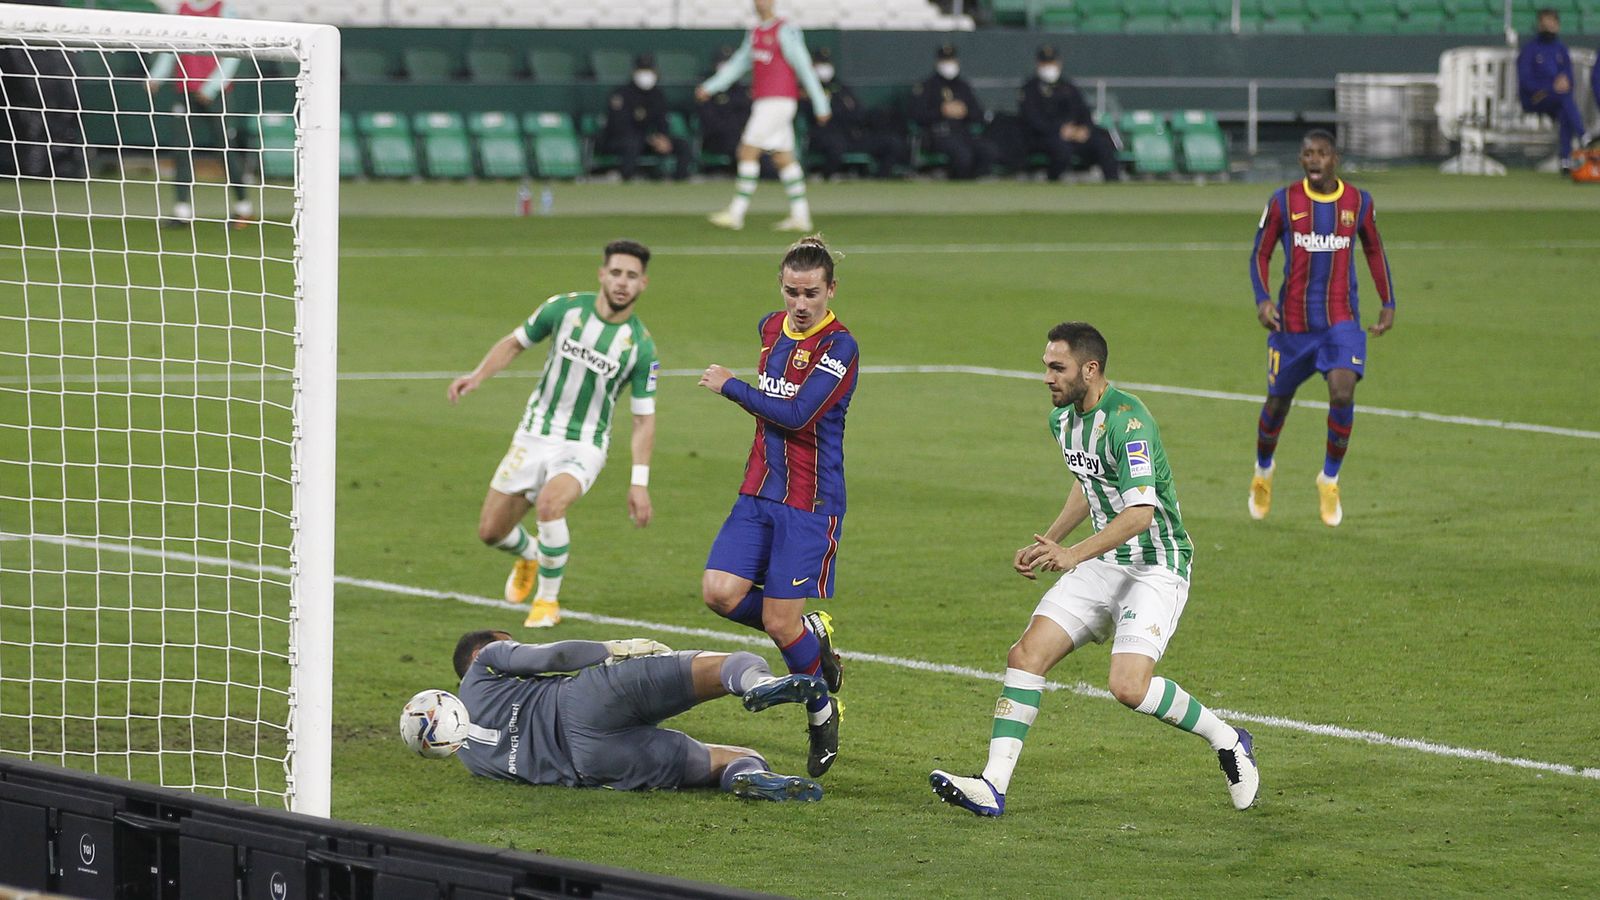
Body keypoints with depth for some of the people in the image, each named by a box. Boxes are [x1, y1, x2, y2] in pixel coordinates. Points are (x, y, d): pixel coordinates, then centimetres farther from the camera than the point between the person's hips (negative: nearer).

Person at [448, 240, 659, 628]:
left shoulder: (640, 345, -12)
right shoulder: (565, 308, -8)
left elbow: (643, 418, -5)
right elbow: (515, 342, 7)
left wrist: (639, 483, -10)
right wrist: (478, 375, -10)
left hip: (583, 447, -3)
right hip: (533, 437, 3)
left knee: (550, 502, -34)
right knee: (490, 532, 5)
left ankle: (548, 601, -12)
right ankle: (529, 554, 44)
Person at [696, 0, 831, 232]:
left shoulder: (786, 31, -10)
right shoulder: (755, 33, 16)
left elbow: (804, 67, -11)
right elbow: (738, 64, 21)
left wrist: (820, 105, -12)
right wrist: (709, 87, 11)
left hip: (777, 101, -9)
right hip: (764, 101, 9)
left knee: (748, 152, -10)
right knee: (784, 158, 8)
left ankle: (736, 212, -9)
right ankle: (800, 215, 9)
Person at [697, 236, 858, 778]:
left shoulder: (838, 346, -14)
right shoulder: (771, 328, 9)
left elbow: (795, 414, -23)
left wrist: (729, 387, -13)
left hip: (810, 501, -7)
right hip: (759, 491, 7)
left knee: (778, 622, -6)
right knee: (720, 594, -9)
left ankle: (822, 713, 18)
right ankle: (812, 635, 15)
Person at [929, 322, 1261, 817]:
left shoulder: (1126, 420, -22)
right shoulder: (1063, 419, 7)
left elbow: (1141, 511, -30)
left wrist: (1074, 554, -36)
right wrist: (1048, 542, 17)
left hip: (1156, 567, -8)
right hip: (1104, 566, 8)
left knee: (1129, 687, -22)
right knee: (1026, 655, -7)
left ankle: (1227, 740, 2)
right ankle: (993, 785, -8)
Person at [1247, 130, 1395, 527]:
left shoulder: (1359, 203, 1)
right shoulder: (1283, 202, -4)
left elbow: (1375, 251, 15)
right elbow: (1260, 254, 2)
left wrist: (1388, 303, 12)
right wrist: (1262, 299, -13)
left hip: (1341, 320, 0)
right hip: (1292, 322, 0)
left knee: (1343, 394, -20)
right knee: (1278, 400, 12)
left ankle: (1330, 479, 0)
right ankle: (1263, 471, 41)